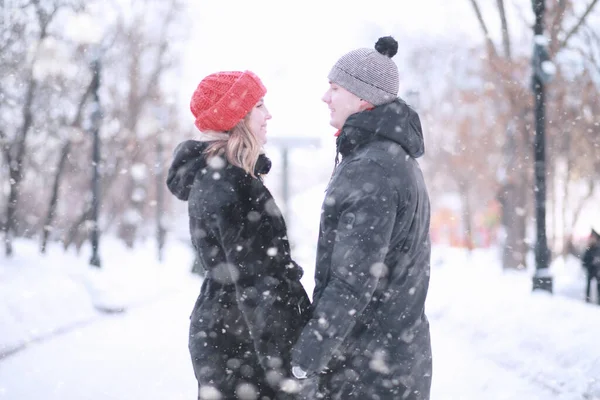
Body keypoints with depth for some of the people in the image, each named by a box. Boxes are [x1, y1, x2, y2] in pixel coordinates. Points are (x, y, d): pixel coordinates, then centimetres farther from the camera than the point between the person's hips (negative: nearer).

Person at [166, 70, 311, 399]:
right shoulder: (227, 187, -18)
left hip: (220, 333, 10)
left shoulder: (211, 176, 13)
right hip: (242, 345, -10)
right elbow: (255, 282, -21)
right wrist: (283, 368, -21)